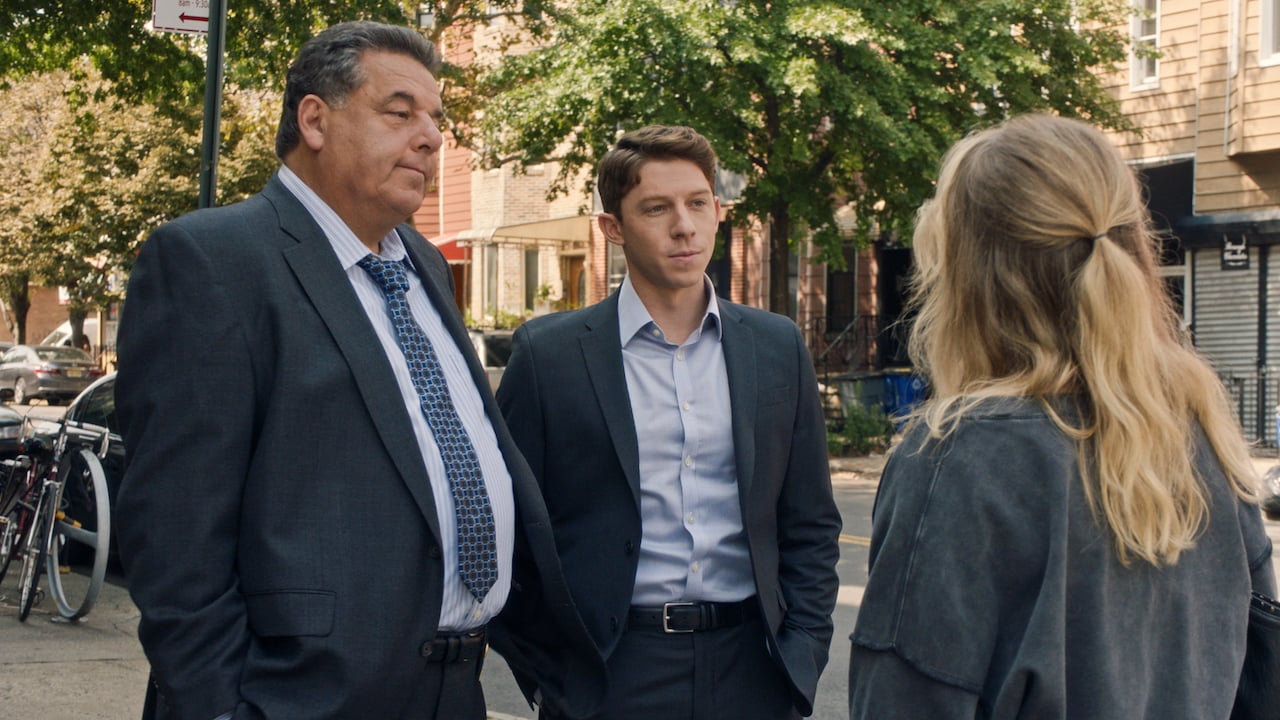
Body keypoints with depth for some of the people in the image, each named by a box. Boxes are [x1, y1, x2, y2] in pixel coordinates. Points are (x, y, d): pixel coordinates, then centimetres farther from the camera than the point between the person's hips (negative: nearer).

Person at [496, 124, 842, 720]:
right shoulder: (548, 353, -3)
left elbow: (811, 528, 10)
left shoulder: (778, 348, 6)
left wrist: (803, 656, 2)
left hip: (752, 669, 3)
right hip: (611, 671, -2)